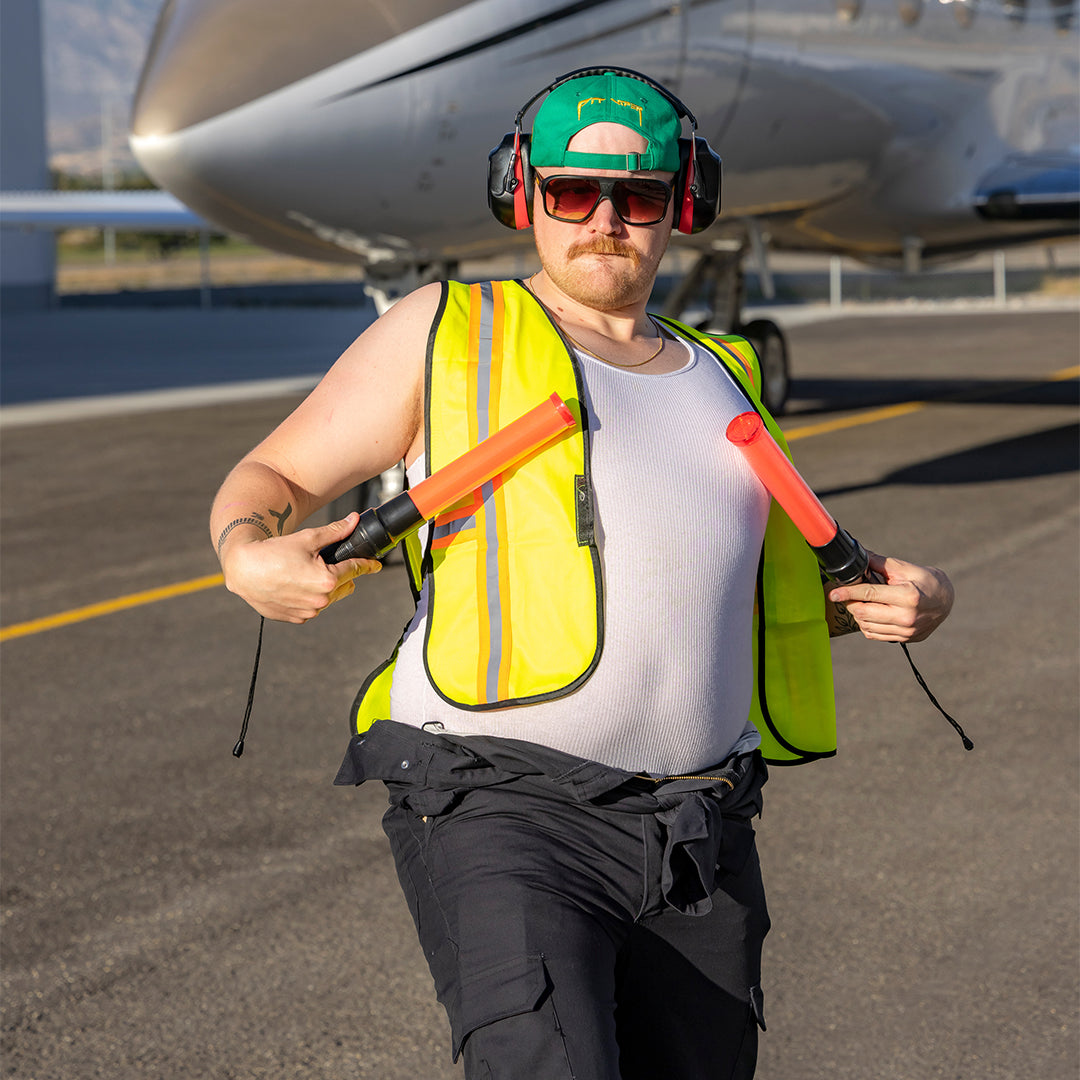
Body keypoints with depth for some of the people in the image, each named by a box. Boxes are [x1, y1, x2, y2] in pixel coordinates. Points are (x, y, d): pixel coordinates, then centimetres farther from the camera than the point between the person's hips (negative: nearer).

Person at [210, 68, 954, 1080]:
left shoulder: (721, 379, 21)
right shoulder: (448, 333, 7)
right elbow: (273, 478, 9)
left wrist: (900, 599, 13)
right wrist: (250, 558, -15)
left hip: (698, 841, 5)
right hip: (496, 807, -5)